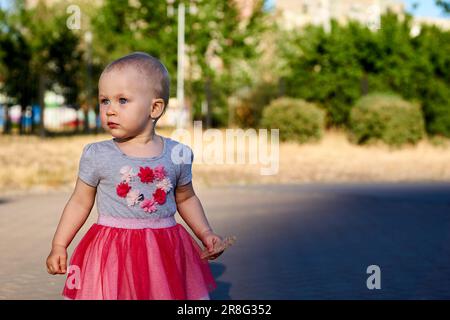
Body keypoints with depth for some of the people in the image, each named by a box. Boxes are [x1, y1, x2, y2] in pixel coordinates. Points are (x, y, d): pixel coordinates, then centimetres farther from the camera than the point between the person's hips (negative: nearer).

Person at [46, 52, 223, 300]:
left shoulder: (177, 155, 2)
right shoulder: (96, 155, -2)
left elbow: (186, 199, 16)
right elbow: (80, 203, 6)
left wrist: (206, 233, 8)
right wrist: (59, 245, 3)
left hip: (166, 250, 1)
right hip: (113, 250, -1)